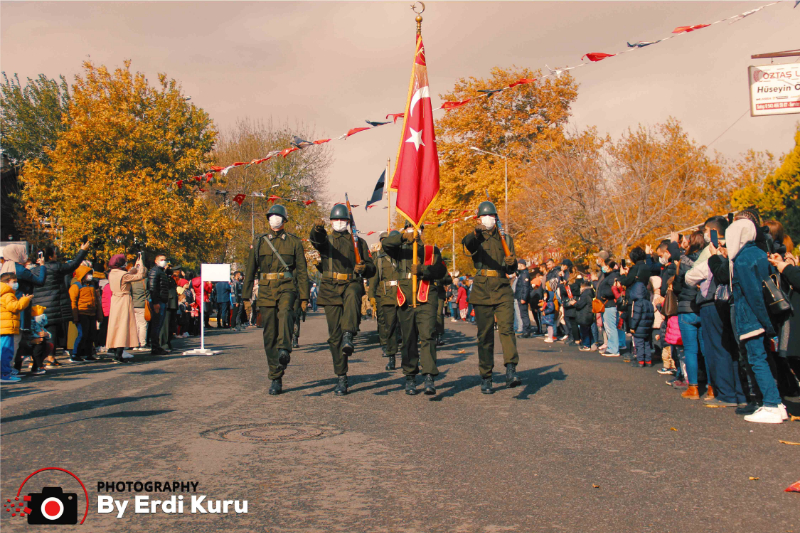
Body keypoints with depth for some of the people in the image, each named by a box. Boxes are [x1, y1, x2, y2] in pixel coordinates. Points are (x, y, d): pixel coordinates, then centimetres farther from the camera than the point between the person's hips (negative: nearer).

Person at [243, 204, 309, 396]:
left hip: (287, 287, -2)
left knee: (285, 313, -35)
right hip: (266, 290, 2)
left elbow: (302, 271, 7)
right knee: (269, 335, 1)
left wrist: (304, 297, 0)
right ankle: (276, 379, 8)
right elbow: (250, 270, 14)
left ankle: (284, 350, -53)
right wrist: (246, 296, 9)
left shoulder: (294, 242, 8)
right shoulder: (259, 242, 13)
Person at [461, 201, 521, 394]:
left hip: (503, 290, 1)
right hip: (482, 290, -1)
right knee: (485, 335, 0)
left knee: (507, 328, -17)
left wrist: (512, 262, -10)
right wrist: (476, 232, -42)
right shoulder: (475, 238, 8)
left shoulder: (506, 239, 15)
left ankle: (511, 371, -24)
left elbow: (511, 270, 14)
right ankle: (485, 378, 6)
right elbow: (467, 243, -20)